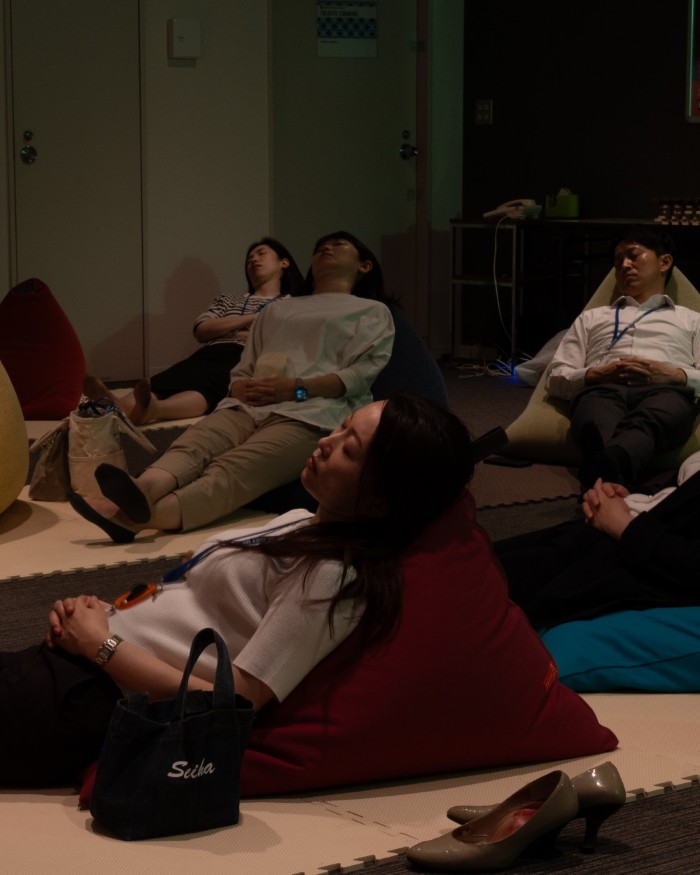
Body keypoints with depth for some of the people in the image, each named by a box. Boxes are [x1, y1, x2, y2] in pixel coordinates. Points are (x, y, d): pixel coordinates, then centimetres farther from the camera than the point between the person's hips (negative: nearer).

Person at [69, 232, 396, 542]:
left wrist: (297, 387, -11)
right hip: (250, 406, 5)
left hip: (310, 411, -5)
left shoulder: (372, 312, 24)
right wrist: (243, 388, 2)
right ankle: (141, 494, -64)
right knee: (192, 446, -32)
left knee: (236, 467, -36)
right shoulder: (277, 311, 37)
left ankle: (153, 514, -67)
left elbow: (363, 373, 5)